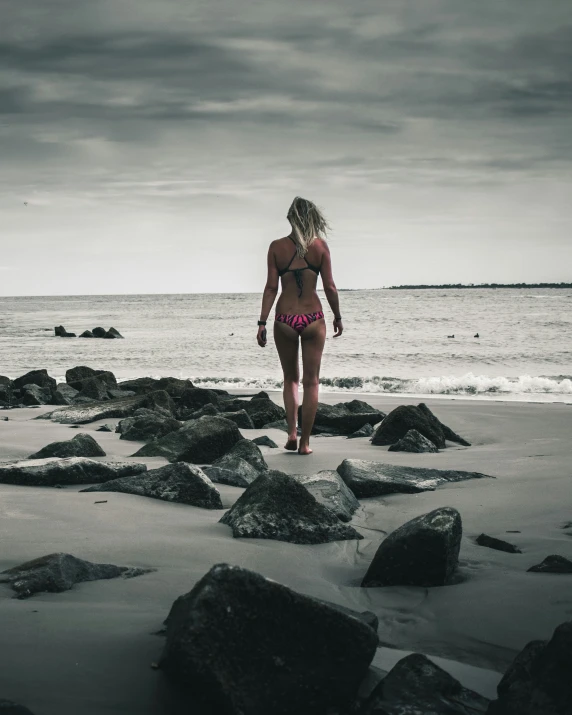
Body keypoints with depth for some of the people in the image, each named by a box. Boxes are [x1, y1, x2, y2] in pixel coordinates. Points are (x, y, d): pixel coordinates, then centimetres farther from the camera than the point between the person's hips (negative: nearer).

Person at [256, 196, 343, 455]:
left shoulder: (277, 247, -3)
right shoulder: (320, 246, -3)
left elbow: (271, 287, -5)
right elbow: (330, 287, -1)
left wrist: (262, 322, -2)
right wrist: (337, 317, 12)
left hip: (285, 320, 1)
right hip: (313, 319, -1)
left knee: (290, 379, 19)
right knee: (311, 382, 9)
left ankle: (291, 432, 7)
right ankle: (305, 442, 7)